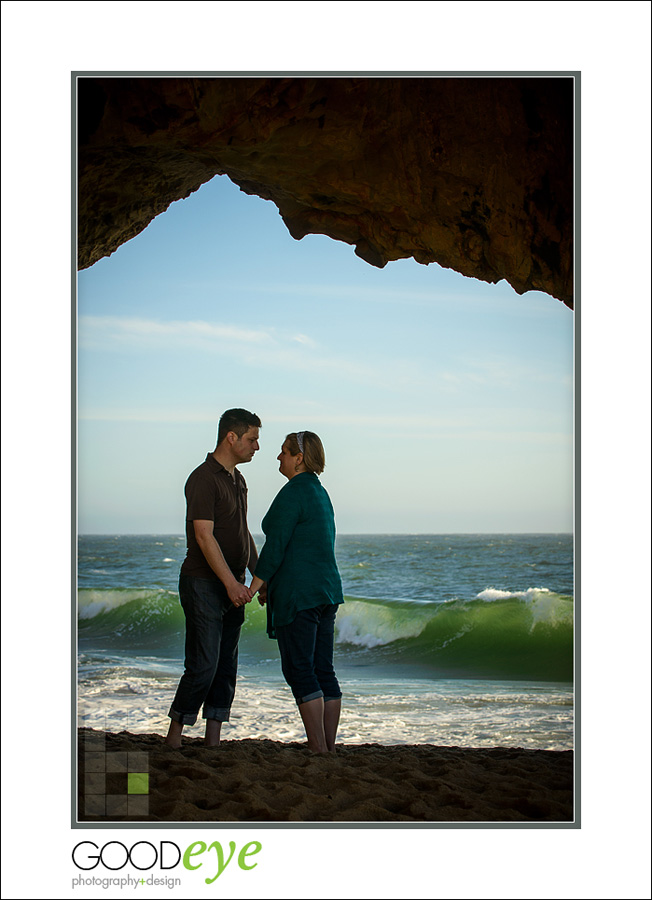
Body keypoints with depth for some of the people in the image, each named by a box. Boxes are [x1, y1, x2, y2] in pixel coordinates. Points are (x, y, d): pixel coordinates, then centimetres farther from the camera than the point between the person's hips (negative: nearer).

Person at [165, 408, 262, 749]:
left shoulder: (237, 480, 15)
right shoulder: (203, 478, -13)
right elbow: (204, 537, -21)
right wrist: (231, 582, -26)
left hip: (232, 586, 9)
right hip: (204, 583, -9)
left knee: (227, 667, 7)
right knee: (203, 666, -9)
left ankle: (213, 741, 11)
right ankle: (174, 739, 4)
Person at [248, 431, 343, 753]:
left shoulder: (293, 493, -12)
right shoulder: (320, 493, 17)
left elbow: (276, 545, -17)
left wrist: (253, 586, -12)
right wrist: (271, 584, 23)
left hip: (298, 594, -9)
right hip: (326, 589, 10)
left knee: (299, 670, -6)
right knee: (323, 670, 9)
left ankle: (318, 749, -7)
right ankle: (329, 747, 10)